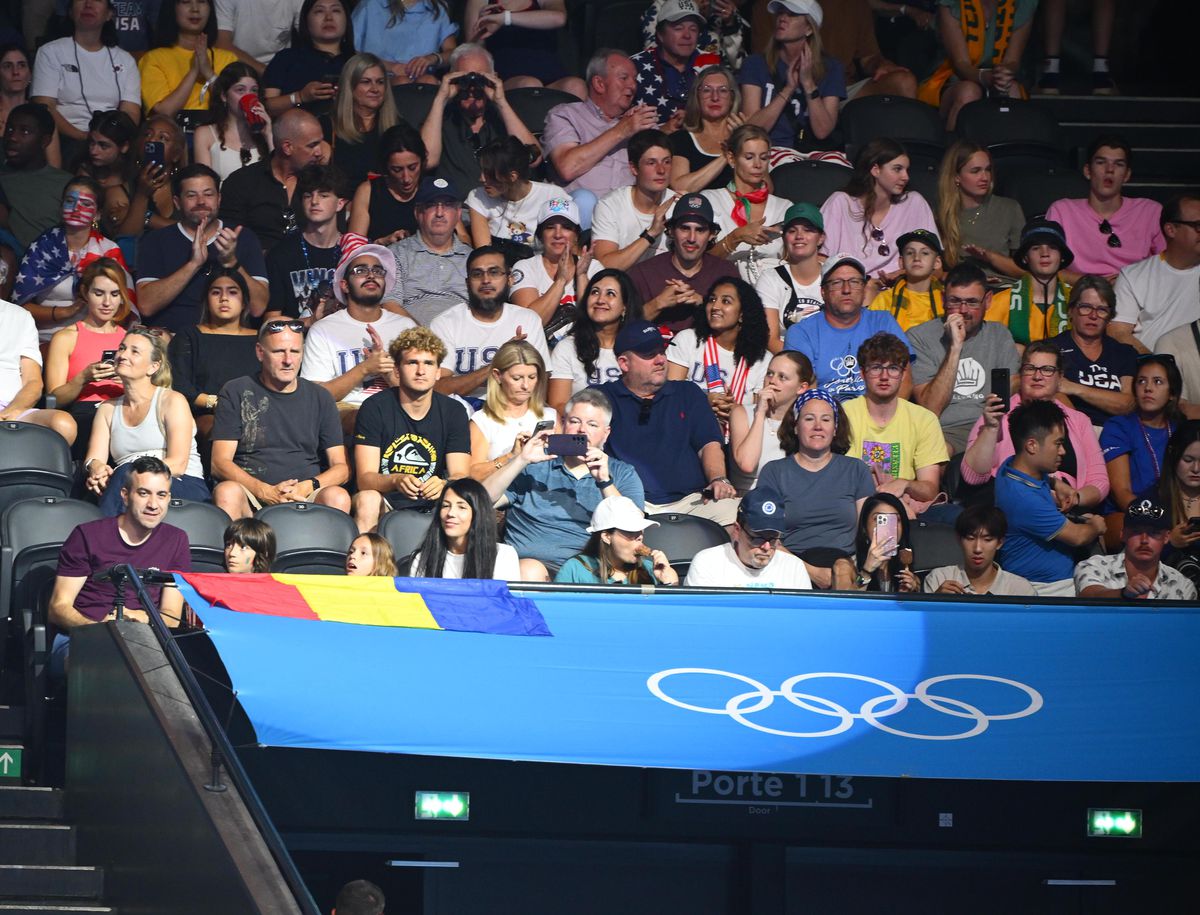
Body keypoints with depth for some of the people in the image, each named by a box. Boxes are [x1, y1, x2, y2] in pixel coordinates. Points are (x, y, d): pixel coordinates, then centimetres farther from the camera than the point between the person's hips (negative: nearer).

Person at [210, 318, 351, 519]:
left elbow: (341, 467, 13)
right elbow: (220, 463, 1)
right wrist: (266, 492, -15)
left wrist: (308, 487, -10)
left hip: (305, 498, 1)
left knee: (338, 497, -31)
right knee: (227, 492, -35)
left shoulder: (319, 398, 17)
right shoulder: (236, 393, 10)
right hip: (252, 499, -1)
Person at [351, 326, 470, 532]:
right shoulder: (374, 408, -5)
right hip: (386, 504, -1)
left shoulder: (454, 413, 4)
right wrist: (396, 481, -35)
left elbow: (460, 475, -6)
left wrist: (443, 485, -32)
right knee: (367, 499, -34)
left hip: (430, 506, 1)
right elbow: (364, 478, -12)